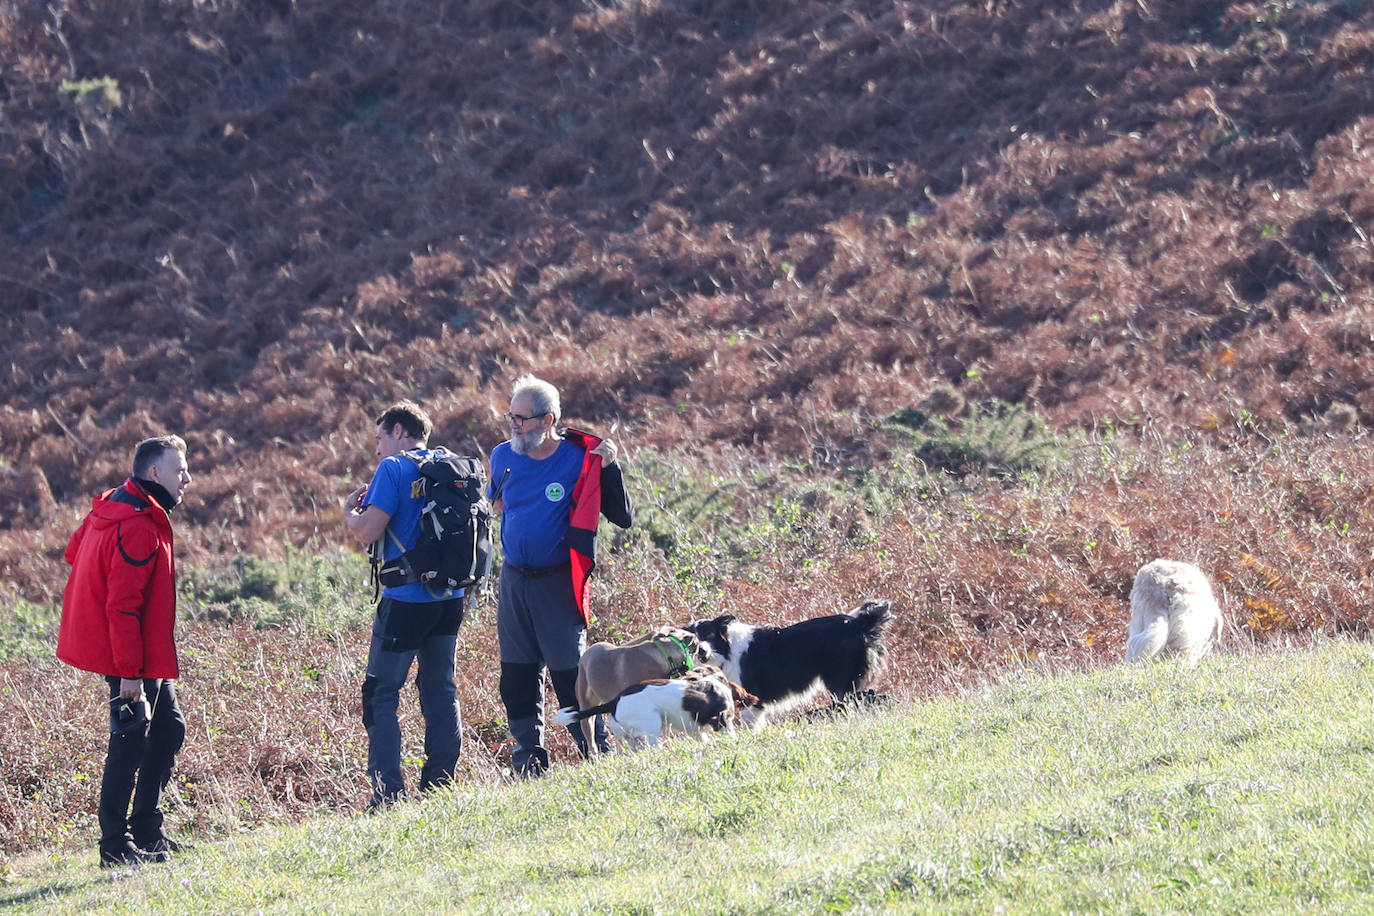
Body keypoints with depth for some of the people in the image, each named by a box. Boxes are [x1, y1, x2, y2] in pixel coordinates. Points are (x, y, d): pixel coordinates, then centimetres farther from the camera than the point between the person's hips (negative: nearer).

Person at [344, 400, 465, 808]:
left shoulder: (394, 469, -10)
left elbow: (367, 532, -16)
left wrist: (349, 510, 6)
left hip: (406, 600, -7)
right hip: (451, 597, 7)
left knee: (381, 694, 0)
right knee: (440, 690, 15)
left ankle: (388, 794, -7)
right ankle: (441, 784, 16)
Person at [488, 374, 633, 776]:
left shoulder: (580, 461, -10)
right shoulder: (504, 457, 5)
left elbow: (623, 518, -13)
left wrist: (609, 468, -21)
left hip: (557, 582, -5)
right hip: (513, 580, 5)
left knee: (570, 675, -7)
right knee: (517, 676, 9)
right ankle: (528, 756, 18)